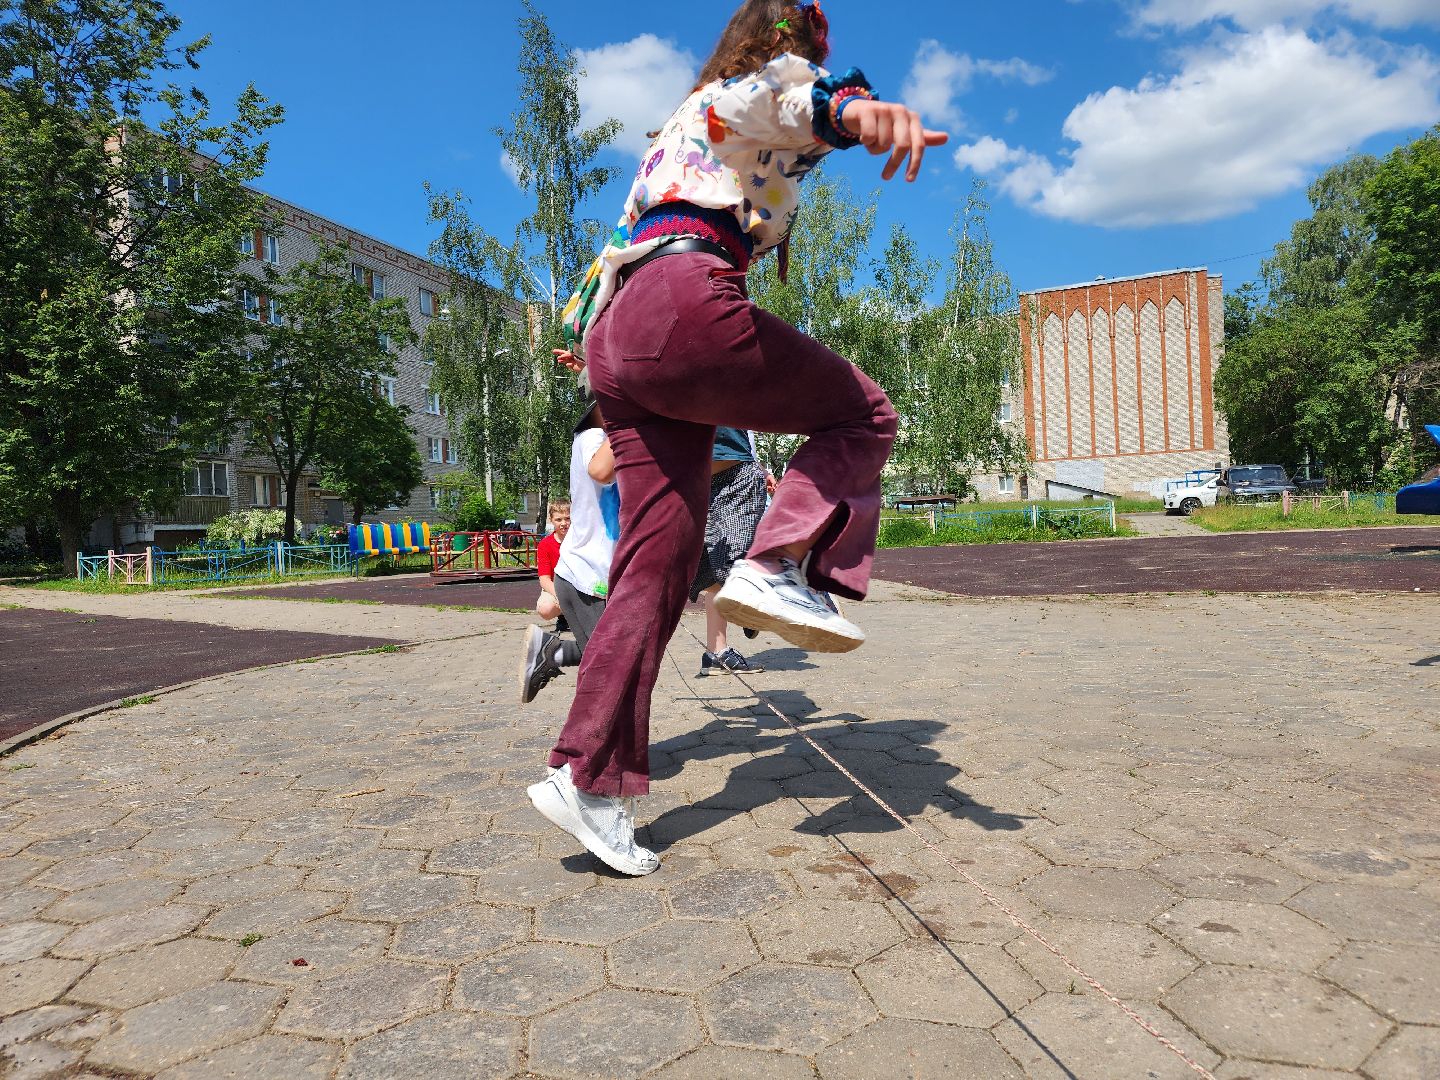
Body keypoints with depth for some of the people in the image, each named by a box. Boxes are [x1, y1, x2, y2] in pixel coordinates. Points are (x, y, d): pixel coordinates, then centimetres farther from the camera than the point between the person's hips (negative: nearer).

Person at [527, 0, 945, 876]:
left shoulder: (682, 126, 38)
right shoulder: (761, 82, 13)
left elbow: (619, 247, 45)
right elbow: (787, 99, -16)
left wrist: (584, 333, 59)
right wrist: (856, 110, -39)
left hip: (621, 340, 8)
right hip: (688, 304, -8)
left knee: (657, 568, 3)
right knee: (861, 414, 6)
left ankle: (588, 777, 1)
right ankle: (780, 568, -17)